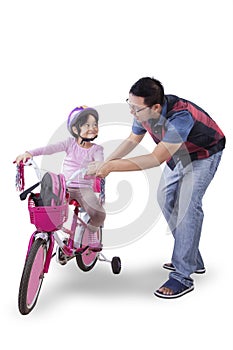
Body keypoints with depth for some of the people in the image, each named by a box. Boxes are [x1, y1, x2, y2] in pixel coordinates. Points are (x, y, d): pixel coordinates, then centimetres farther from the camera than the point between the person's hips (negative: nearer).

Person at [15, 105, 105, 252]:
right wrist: (30, 153, -26)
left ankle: (92, 232, 11)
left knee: (99, 214, -25)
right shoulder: (70, 143, 3)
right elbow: (51, 148, -11)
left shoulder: (96, 149, 1)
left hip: (84, 188, -1)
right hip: (65, 186, 1)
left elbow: (100, 163, -19)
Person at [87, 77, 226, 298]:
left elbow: (156, 158, -44)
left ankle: (183, 276, -11)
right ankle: (193, 260, 20)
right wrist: (105, 163, -8)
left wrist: (111, 166, -44)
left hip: (203, 154, -8)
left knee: (187, 205, -19)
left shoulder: (180, 116, -42)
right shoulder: (144, 112, -19)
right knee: (165, 197, 9)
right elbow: (133, 140, 1)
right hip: (178, 154, 8)